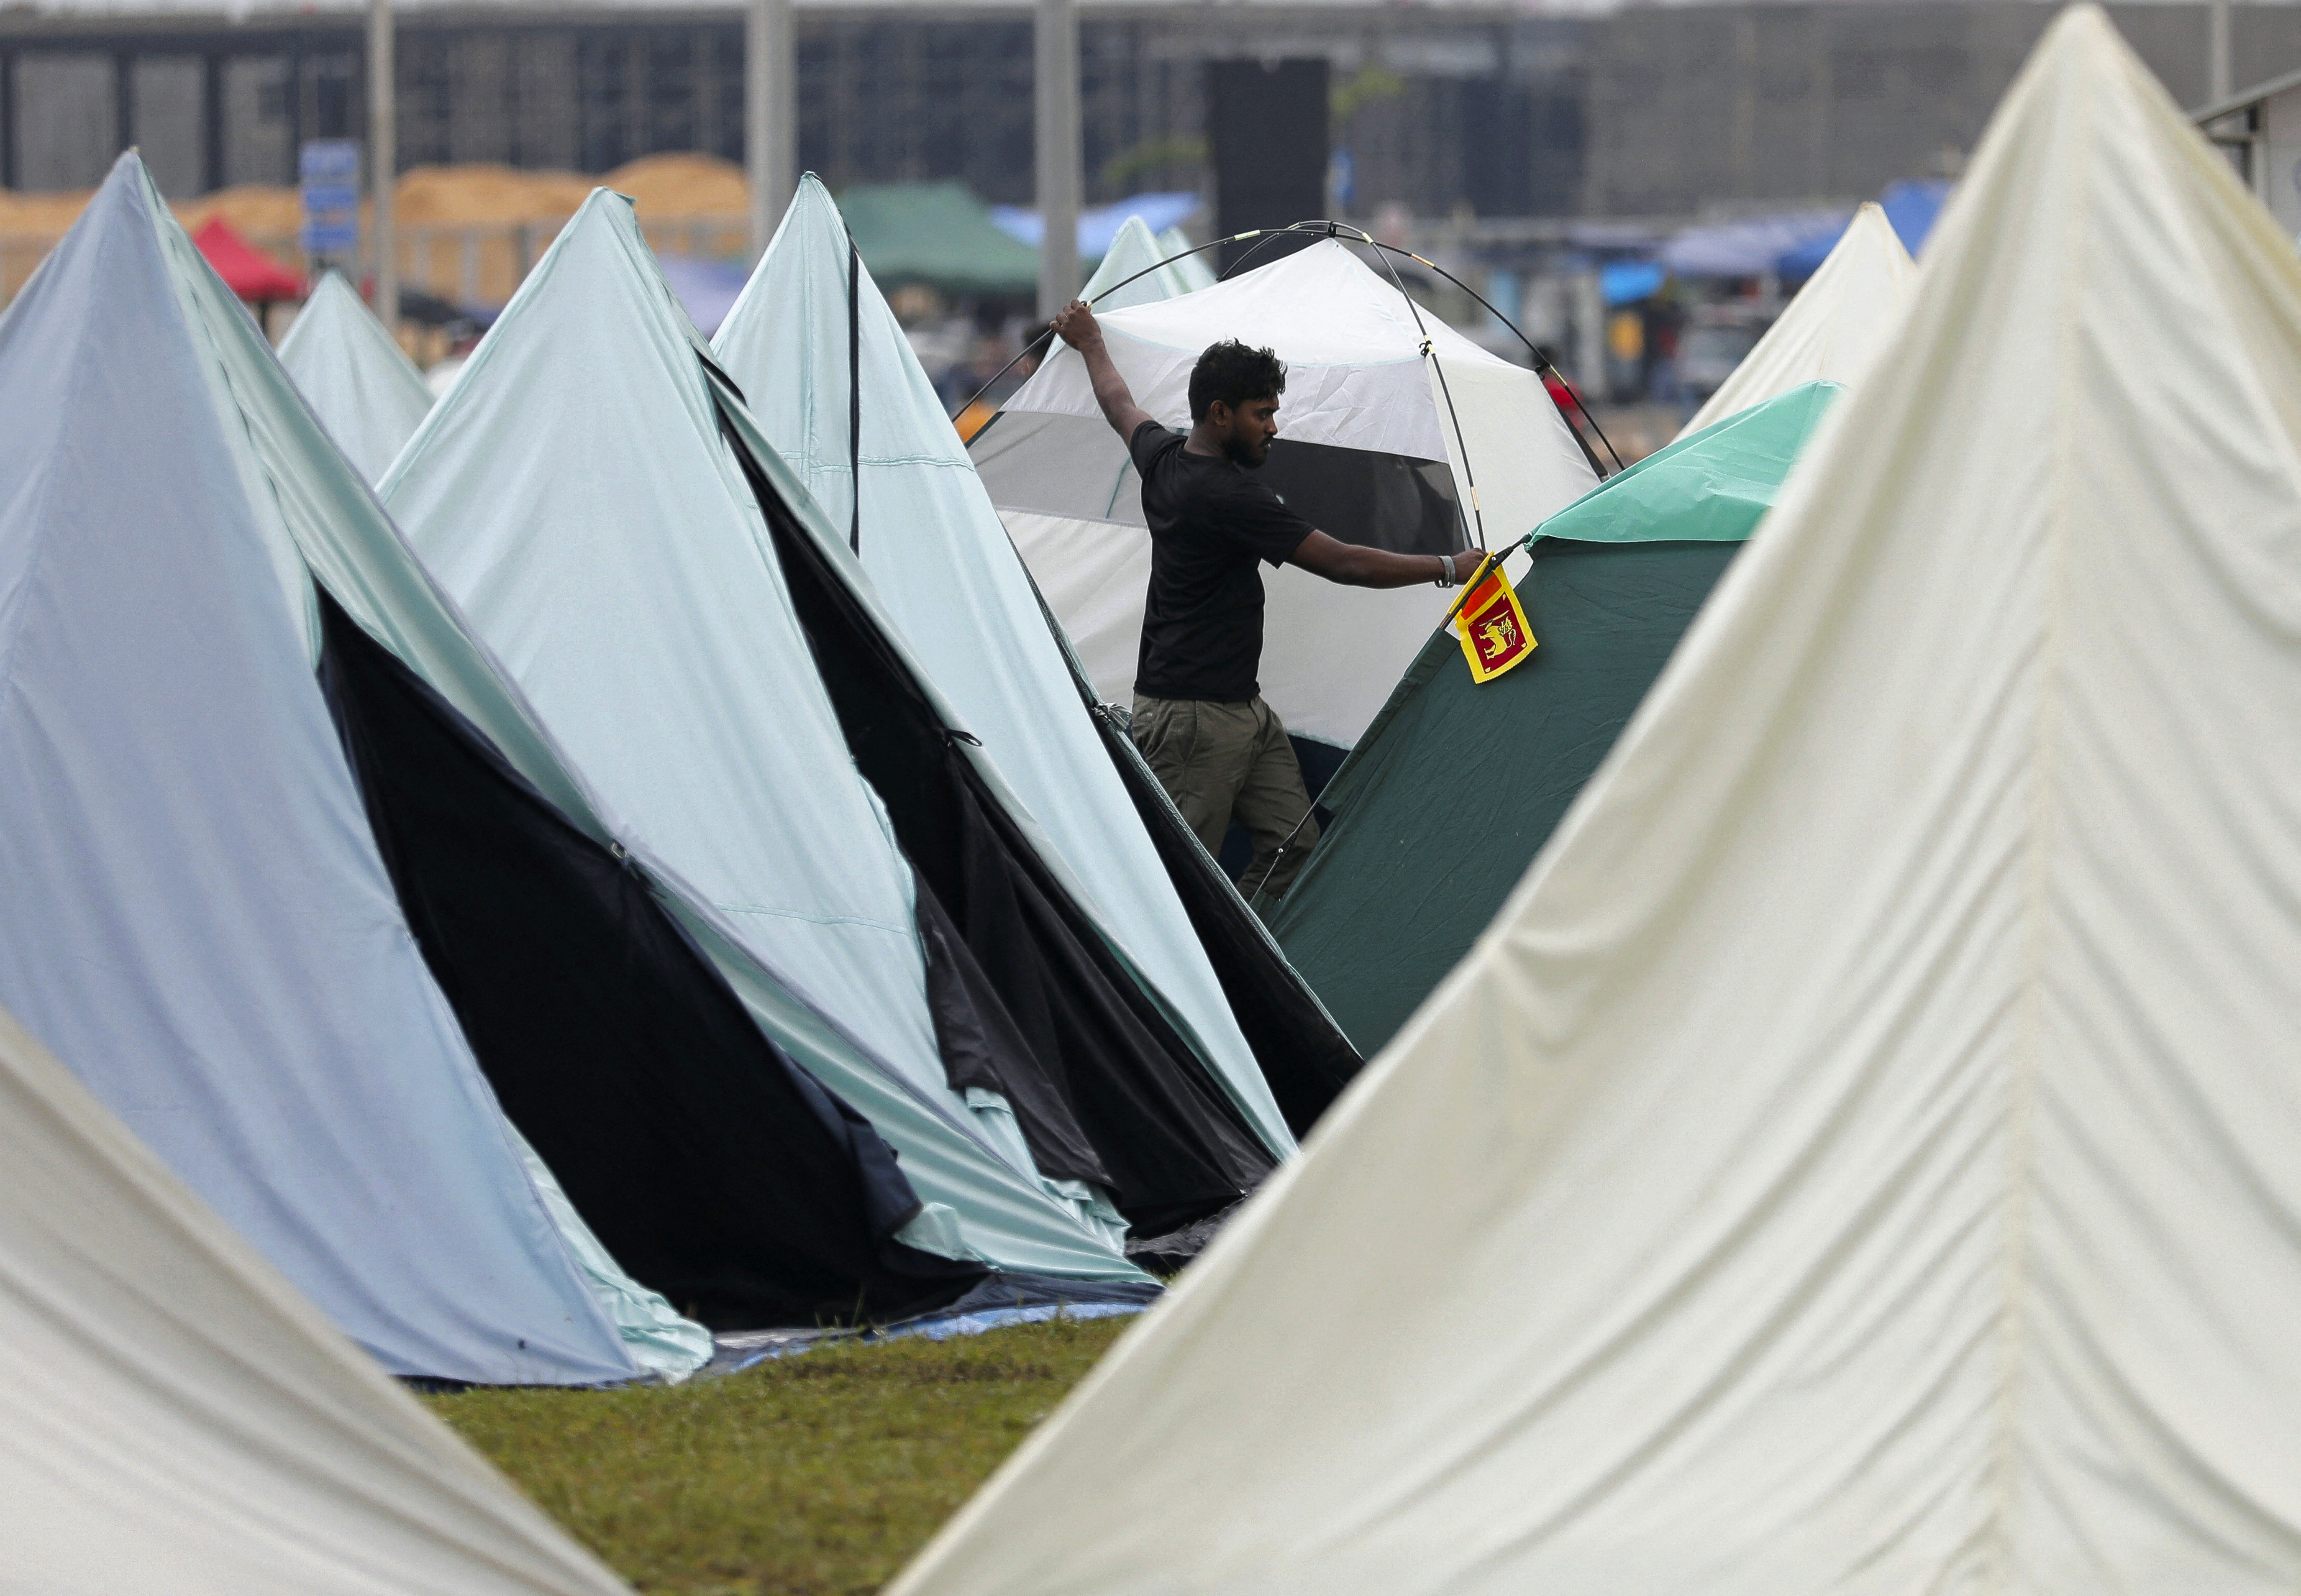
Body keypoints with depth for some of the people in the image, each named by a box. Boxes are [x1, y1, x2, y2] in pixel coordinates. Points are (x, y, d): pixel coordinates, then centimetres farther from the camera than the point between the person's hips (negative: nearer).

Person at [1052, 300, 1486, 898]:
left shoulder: (1161, 458, 7)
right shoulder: (1227, 496, -21)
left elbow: (1120, 407, 31)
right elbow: (1341, 563, -19)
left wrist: (1091, 344, 51)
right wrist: (1448, 569, -12)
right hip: (1193, 716, -10)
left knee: (1293, 841, 6)